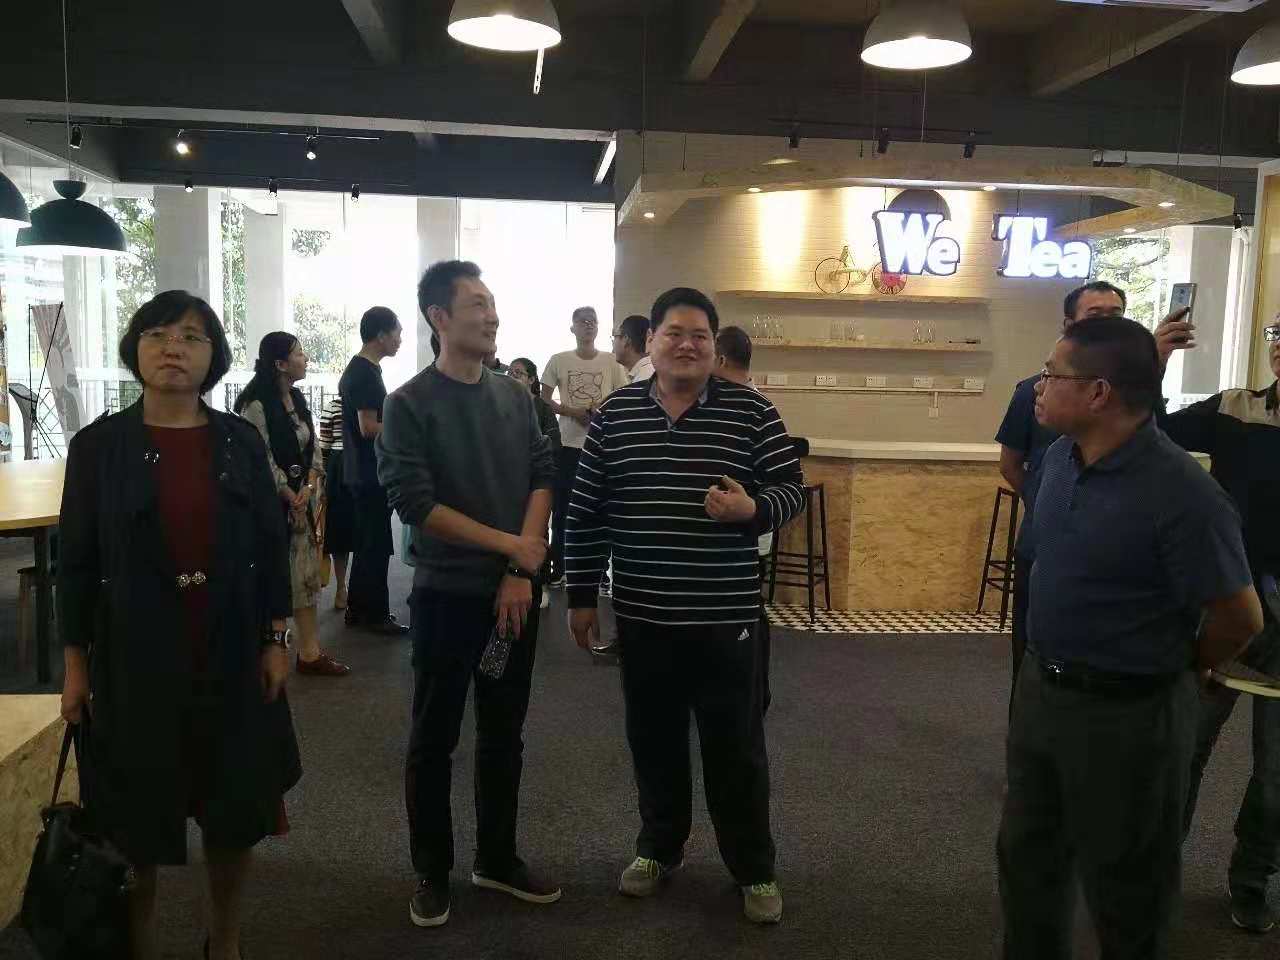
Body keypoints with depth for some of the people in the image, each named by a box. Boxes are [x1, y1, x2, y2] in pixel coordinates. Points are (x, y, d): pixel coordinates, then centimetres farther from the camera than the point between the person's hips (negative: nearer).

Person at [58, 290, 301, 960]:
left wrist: (276, 640, 0)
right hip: (134, 658, -2)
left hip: (232, 653, 2)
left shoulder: (240, 441, 0)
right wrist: (75, 664, -2)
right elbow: (75, 561, -2)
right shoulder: (98, 445, -5)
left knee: (235, 809, 12)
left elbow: (271, 545, 3)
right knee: (135, 817, 10)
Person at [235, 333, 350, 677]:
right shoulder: (256, 404, -14)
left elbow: (312, 447, 10)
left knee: (305, 573, 6)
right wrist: (291, 497, -12)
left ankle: (310, 651, 10)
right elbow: (261, 459, -16)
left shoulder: (297, 399, 11)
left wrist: (309, 488, -5)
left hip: (302, 498, 8)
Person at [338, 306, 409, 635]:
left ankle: (358, 609, 24)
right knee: (376, 545, -2)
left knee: (367, 542, 16)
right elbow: (369, 427, -22)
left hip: (361, 471, 10)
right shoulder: (367, 374, -17)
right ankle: (375, 614, 7)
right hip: (372, 474, -10)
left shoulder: (356, 369, 15)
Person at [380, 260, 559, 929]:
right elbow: (415, 503, -15)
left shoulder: (515, 395, 6)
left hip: (515, 590, 4)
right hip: (447, 593, -4)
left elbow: (543, 477, 3)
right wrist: (509, 543, -13)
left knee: (504, 732, 14)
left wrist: (521, 570, -8)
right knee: (434, 737, 8)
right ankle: (432, 871, 24)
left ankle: (497, 858, 29)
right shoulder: (410, 404, -8)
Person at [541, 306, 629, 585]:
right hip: (568, 443, 0)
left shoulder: (611, 361, 3)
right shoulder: (559, 360, 2)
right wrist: (572, 412, -11)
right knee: (562, 507, 4)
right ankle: (558, 569, 15)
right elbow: (544, 399, 4)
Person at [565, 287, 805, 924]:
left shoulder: (751, 412, -4)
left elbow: (791, 489, -1)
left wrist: (752, 509, -23)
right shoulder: (615, 414, 2)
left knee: (736, 747, 8)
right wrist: (581, 594, 5)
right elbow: (586, 511, 5)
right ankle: (659, 847, 38)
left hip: (725, 616, -2)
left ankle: (754, 869, 26)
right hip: (642, 614, 3)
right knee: (653, 740, 17)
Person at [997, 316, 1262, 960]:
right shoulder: (1059, 457, -2)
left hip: (1127, 714, -7)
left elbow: (1240, 618, -18)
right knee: (1026, 854, 23)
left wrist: (1176, 671, 0)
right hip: (1040, 687, 7)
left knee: (1122, 884, 14)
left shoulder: (1181, 495, -26)